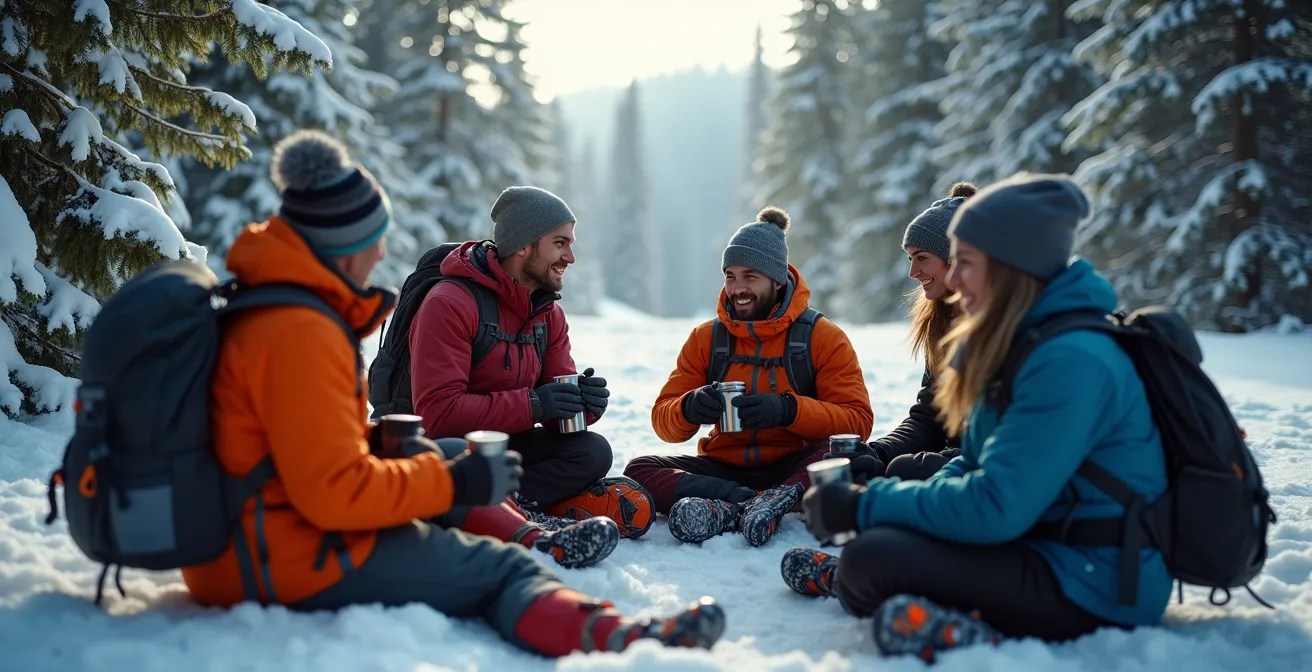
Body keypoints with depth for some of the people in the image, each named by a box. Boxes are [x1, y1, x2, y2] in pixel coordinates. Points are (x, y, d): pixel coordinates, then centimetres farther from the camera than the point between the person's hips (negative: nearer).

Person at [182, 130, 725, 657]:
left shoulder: (259, 306, 11)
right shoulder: (299, 334, -23)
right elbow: (334, 492, -25)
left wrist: (375, 441, 10)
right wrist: (451, 484, -16)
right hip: (294, 562, -10)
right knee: (499, 568, -12)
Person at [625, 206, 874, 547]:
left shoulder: (824, 338, -2)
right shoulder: (705, 339, 7)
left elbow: (858, 422, -11)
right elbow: (664, 423, 3)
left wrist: (789, 410, -28)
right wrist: (689, 409, -21)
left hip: (790, 468, -3)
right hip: (723, 467, 3)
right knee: (640, 469, -20)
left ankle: (726, 509, -37)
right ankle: (763, 504, -31)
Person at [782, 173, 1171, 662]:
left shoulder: (1071, 361, -23)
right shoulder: (1020, 342, 8)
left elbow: (995, 507, -27)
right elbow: (977, 465, 13)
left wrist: (864, 506, -18)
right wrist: (876, 500, -3)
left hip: (1096, 589, -10)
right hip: (1047, 545, 10)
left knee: (873, 556, -22)